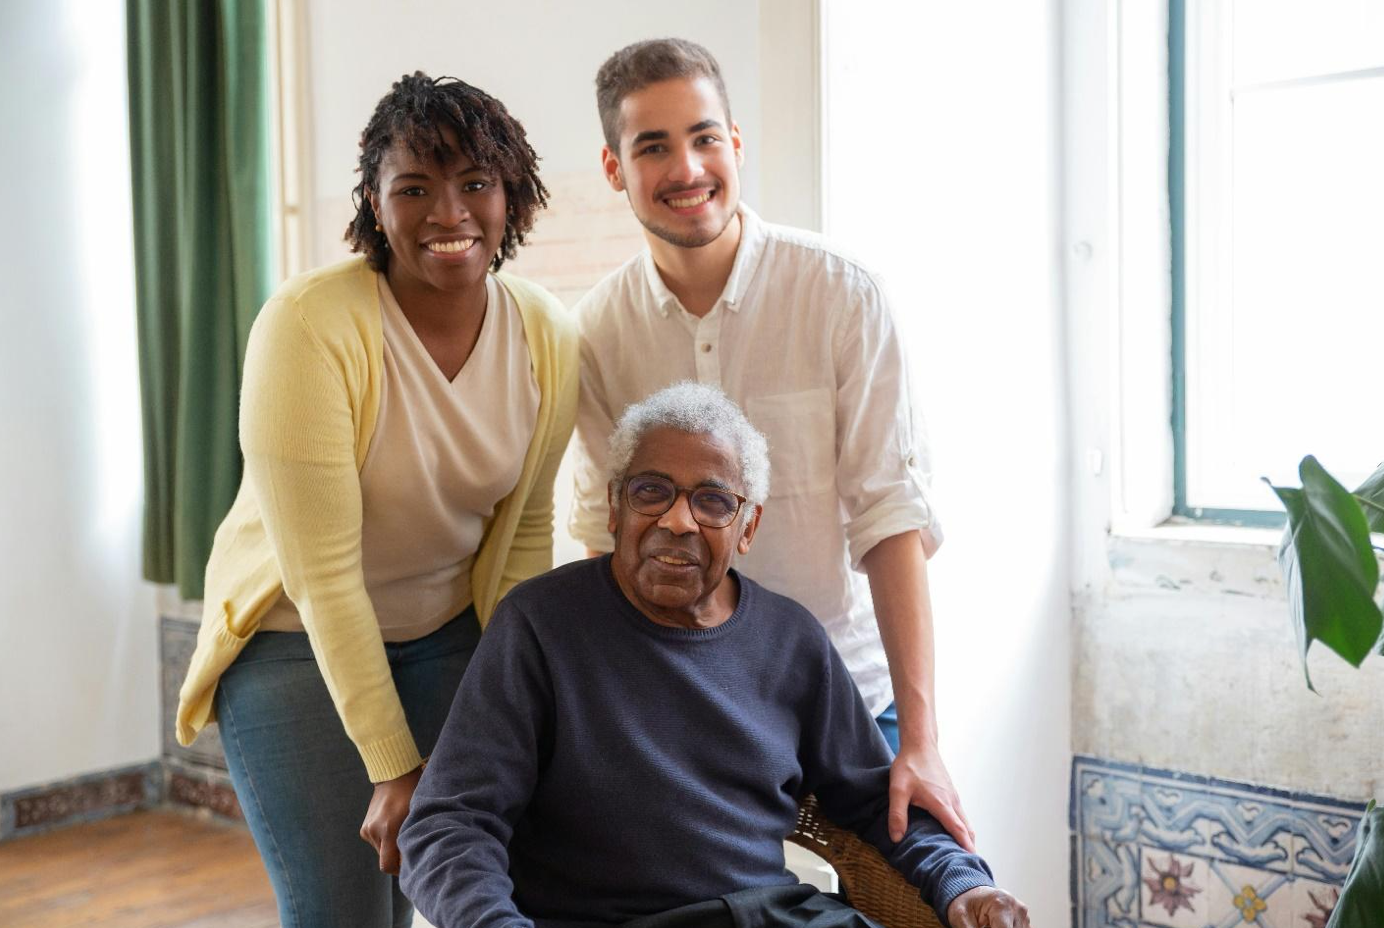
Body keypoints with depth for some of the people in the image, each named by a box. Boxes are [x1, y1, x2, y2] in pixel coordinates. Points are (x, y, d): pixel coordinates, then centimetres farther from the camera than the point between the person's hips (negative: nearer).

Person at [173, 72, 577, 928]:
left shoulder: (547, 338, -9)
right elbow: (323, 575, -22)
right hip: (297, 638, -4)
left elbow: (526, 532, 0)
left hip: (450, 633, 4)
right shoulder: (309, 326, -23)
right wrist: (394, 768, -20)